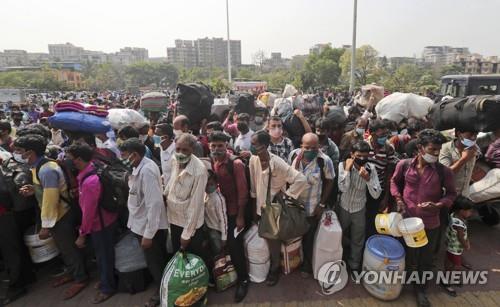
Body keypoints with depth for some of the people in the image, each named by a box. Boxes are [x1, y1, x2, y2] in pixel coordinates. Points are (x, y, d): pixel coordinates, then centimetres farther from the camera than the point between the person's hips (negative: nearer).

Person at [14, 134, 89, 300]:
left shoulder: (47, 170, -27)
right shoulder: (40, 167, 5)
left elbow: (50, 200, -27)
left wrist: (46, 226, -21)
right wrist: (34, 190, -1)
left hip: (61, 217, -9)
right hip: (58, 215, 10)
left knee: (70, 248, 7)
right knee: (64, 248, 23)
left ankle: (81, 279, 25)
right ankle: (72, 273, 42)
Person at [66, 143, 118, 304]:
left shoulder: (89, 181, -31)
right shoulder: (91, 170, -3)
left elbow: (88, 211, -25)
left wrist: (82, 234, -17)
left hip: (100, 224, -8)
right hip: (104, 220, 9)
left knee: (104, 256, 11)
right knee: (103, 254, 25)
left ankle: (107, 287, 32)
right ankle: (106, 280, 44)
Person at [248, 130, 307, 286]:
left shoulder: (278, 163, -27)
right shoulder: (253, 160, -10)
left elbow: (301, 180, -28)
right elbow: (253, 185, 1)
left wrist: (286, 195, -21)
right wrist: (254, 206, 5)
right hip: (260, 207, 5)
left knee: (273, 241, 13)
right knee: (264, 238, 21)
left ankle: (274, 269, 38)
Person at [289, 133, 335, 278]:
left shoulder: (325, 161, -21)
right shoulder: (294, 155, -11)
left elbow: (329, 182, -10)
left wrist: (322, 204, -9)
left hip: (312, 207, -3)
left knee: (308, 237, 16)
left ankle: (307, 265, 41)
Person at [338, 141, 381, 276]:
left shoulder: (370, 168, -17)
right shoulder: (343, 165, -20)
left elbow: (376, 195, -22)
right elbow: (343, 188, -30)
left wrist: (367, 178, -36)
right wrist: (347, 169, -32)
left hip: (359, 210, 1)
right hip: (343, 208, 0)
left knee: (357, 241, 18)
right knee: (340, 237, 21)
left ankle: (354, 266, 44)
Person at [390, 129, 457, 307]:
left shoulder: (444, 171, -14)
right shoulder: (404, 165, -12)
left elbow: (451, 193, 0)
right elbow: (395, 181, 7)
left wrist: (438, 205, -18)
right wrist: (398, 199, -7)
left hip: (430, 223, 0)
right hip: (407, 219, 0)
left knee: (426, 259, 16)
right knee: (408, 255, 19)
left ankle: (420, 290, 38)